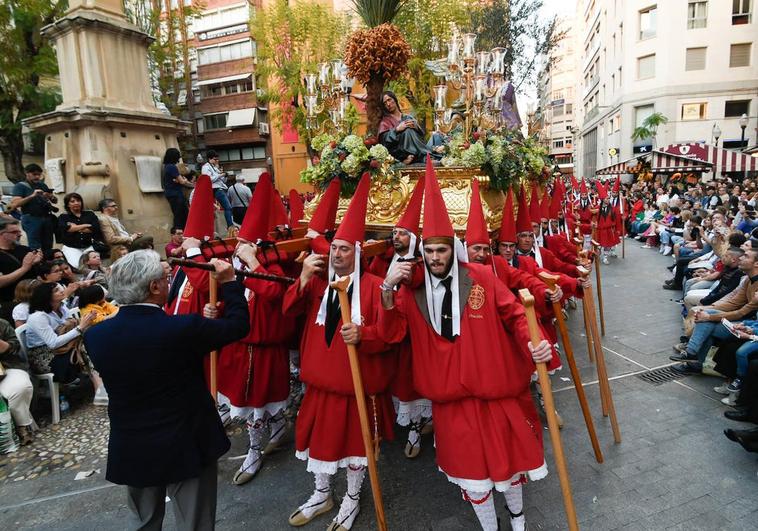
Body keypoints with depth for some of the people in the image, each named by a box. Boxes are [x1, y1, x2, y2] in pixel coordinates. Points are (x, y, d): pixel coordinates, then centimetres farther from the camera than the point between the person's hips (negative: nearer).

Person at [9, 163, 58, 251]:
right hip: (31, 219, -4)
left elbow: (55, 201, 17)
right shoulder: (20, 186, 2)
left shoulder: (42, 185, 16)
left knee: (48, 247, 2)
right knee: (35, 248, -8)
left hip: (46, 217, 4)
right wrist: (32, 196, -18)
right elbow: (15, 204, -8)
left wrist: (51, 196, -7)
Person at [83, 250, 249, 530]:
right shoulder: (184, 327, -25)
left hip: (131, 451, 5)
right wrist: (229, 282, 0)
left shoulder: (96, 335, -9)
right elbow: (238, 325, -12)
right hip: (187, 447, -4)